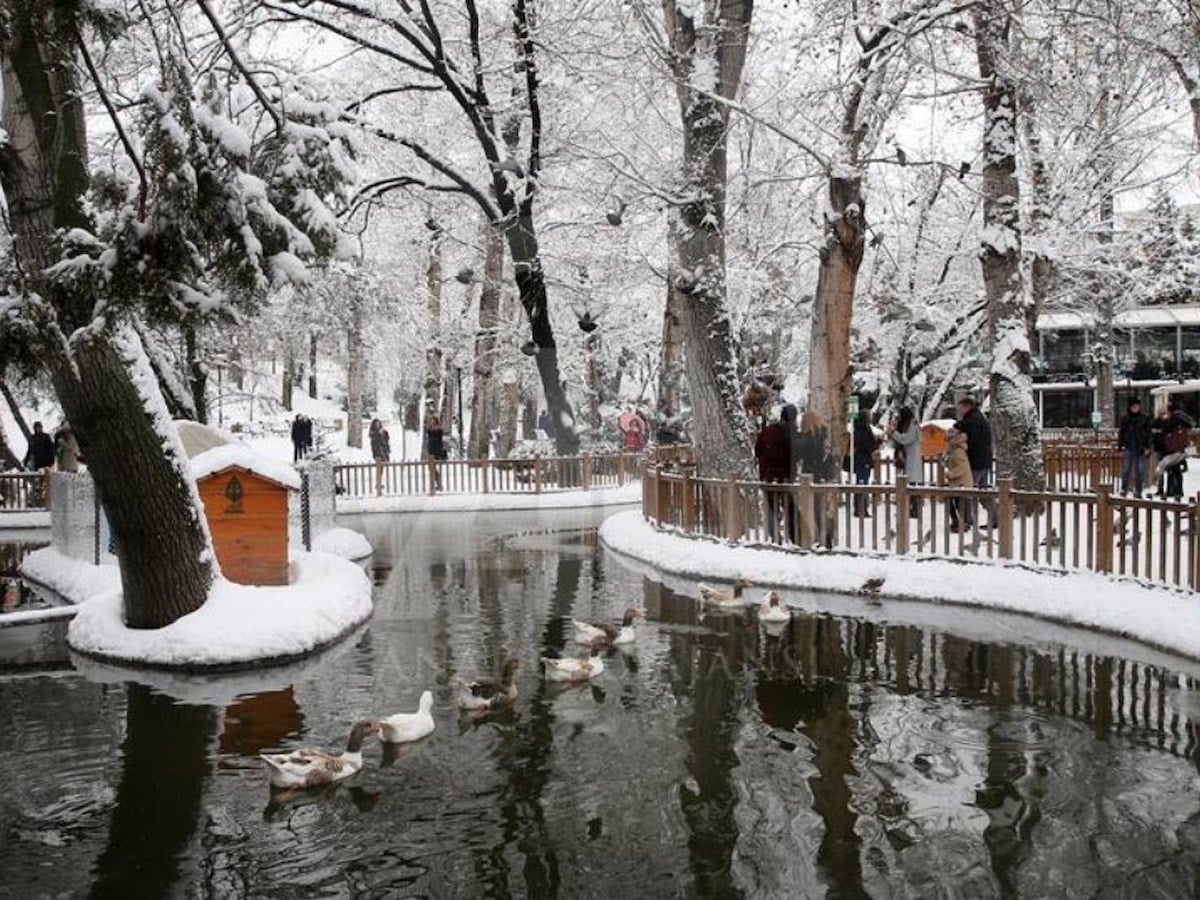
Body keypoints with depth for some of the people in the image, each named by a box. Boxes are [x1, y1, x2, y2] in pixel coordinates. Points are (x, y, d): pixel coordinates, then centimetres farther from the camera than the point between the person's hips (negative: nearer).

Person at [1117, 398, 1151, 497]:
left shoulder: (1144, 419, 6)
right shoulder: (1125, 419, 4)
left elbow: (1148, 434, 8)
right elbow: (1121, 433, 5)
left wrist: (1147, 447, 1)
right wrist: (1121, 447, 1)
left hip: (1140, 448, 1)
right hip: (1128, 448, -1)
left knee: (1140, 470, 3)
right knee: (1126, 469, -2)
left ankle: (1138, 491, 10)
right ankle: (1124, 489, 6)